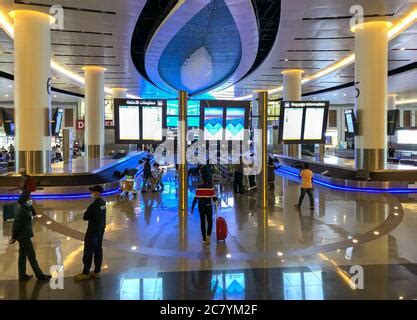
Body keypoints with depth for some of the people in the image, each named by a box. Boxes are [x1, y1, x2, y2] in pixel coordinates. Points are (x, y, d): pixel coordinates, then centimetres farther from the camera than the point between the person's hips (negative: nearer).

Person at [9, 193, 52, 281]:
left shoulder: (27, 209, 6)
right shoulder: (22, 212, -21)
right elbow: (17, 224, -18)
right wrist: (14, 237, -13)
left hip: (24, 235, 9)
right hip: (24, 236, -9)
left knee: (22, 255, 14)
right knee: (32, 256, -4)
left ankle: (22, 275, 23)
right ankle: (40, 275, 1)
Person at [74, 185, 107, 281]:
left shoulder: (94, 205, -25)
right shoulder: (103, 203, 2)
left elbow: (85, 217, -16)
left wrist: (88, 215, 1)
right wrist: (92, 215, -1)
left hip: (93, 232, -8)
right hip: (101, 230, 8)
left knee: (88, 252, 2)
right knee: (98, 251, 13)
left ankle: (85, 273, 12)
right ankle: (97, 272, 21)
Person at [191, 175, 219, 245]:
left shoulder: (198, 187, -1)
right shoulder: (210, 187, -7)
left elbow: (195, 198, -2)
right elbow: (214, 198, -10)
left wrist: (192, 208, 4)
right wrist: (216, 201, 11)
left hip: (201, 207, 2)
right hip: (208, 206, -2)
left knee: (202, 223, 9)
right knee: (210, 222, 12)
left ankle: (204, 239, 11)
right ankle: (208, 235, -9)